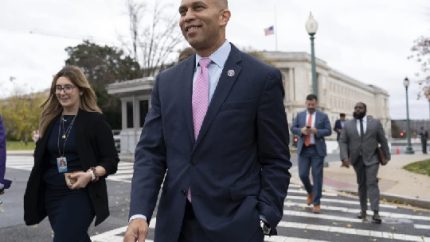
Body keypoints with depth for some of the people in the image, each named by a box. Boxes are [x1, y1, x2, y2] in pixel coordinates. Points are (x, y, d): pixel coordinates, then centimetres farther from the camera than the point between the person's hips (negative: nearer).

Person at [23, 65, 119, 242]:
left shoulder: (94, 120, -7)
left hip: (81, 195, -5)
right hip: (52, 195, 6)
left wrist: (91, 174, -23)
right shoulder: (50, 121, 8)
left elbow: (111, 161, -8)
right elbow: (41, 158, 17)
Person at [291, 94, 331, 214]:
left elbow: (328, 131, -1)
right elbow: (293, 128, 7)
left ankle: (316, 203, 8)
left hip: (317, 149, -2)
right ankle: (310, 192, 31)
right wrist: (301, 130, -14)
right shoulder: (300, 115, 9)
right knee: (302, 175, 1)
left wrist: (316, 131, -18)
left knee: (317, 176, -2)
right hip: (303, 149, 2)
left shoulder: (323, 116, 4)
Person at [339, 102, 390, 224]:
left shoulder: (375, 123, -2)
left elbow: (383, 140, 4)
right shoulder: (348, 124, 0)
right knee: (361, 184, 9)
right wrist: (344, 157, -14)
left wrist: (387, 155, 8)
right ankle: (363, 210, 18)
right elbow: (343, 142, -3)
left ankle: (375, 212, -13)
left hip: (371, 158, -2)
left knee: (372, 183, -11)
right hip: (357, 159, 2)